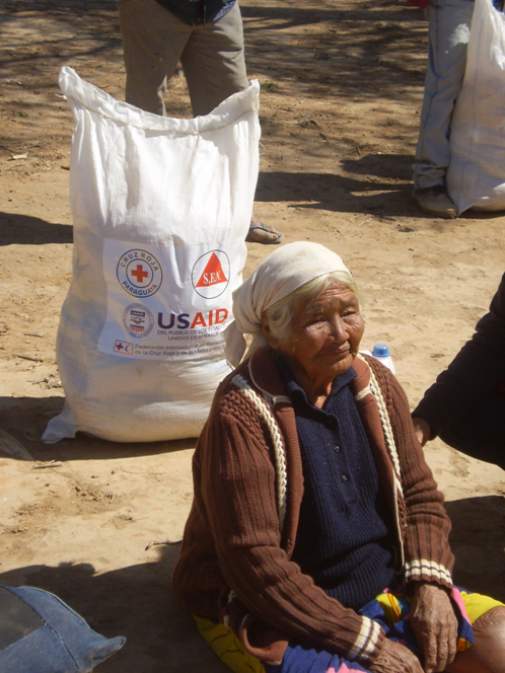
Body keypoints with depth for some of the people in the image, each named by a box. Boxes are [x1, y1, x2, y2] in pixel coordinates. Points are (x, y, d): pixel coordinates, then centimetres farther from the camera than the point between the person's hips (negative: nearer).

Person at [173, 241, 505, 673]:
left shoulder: (374, 383, 1)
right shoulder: (242, 414, -20)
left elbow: (420, 495, 9)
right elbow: (253, 561, -22)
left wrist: (431, 582, -10)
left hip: (383, 590, 7)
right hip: (274, 617, -6)